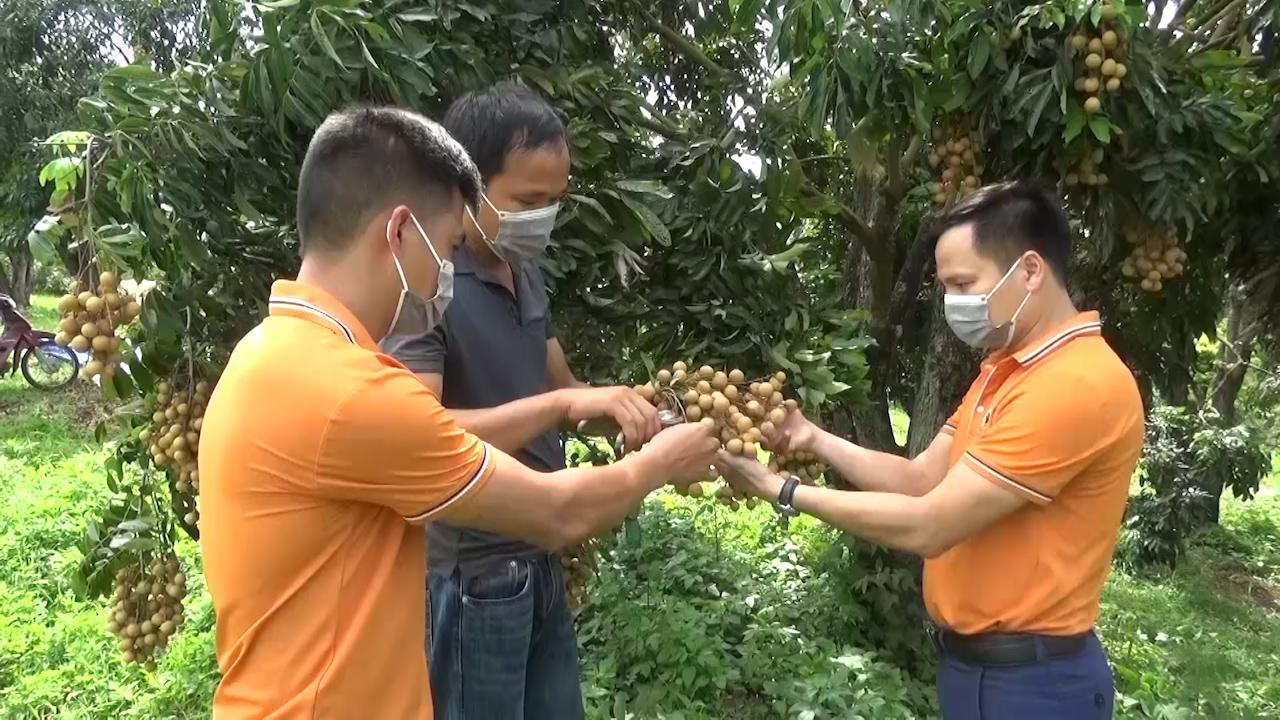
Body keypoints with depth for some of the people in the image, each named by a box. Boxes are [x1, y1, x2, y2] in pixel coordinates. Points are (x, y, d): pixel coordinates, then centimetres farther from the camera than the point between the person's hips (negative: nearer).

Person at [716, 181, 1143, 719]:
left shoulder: (1079, 384, -24)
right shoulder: (1005, 368, 10)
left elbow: (927, 526, -25)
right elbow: (921, 479, 7)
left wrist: (781, 491, -18)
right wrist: (815, 438, -6)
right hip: (972, 658, 9)